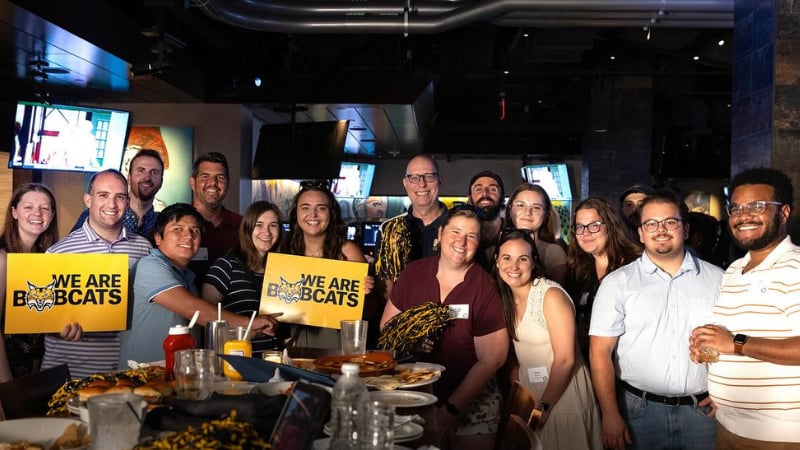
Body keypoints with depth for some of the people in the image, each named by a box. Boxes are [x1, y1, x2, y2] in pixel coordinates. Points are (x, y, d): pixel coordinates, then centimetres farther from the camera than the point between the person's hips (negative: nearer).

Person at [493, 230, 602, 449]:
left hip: (563, 394, -6)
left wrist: (545, 406, -19)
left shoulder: (551, 295, -20)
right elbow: (519, 353, 6)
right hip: (529, 395, 6)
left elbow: (565, 359, -22)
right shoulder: (505, 298, 1)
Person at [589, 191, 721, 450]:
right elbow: (600, 351, -5)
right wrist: (610, 416, -10)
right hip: (639, 409, -1)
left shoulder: (717, 279, 5)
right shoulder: (617, 283, -2)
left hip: (704, 409, 2)